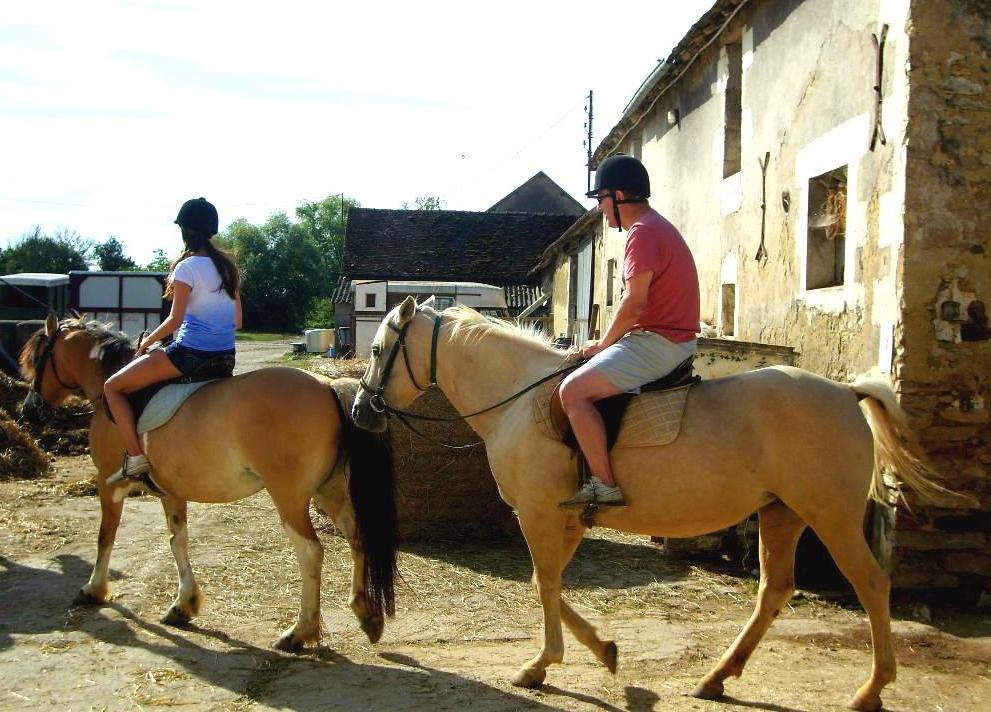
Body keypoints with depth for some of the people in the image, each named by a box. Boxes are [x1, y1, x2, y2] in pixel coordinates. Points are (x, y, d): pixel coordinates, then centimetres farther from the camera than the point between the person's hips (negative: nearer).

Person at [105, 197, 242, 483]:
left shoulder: (187, 267, -10)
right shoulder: (227, 266, 11)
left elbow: (175, 320, -13)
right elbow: (237, 321, 14)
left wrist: (147, 342, 1)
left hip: (191, 352, -8)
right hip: (226, 355, 8)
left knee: (113, 387, 2)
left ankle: (135, 456, -8)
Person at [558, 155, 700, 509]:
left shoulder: (642, 232, -13)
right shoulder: (658, 227, 20)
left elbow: (634, 304, -21)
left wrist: (602, 344, -7)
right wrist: (608, 343, 17)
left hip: (656, 343, -11)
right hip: (675, 340, 11)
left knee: (573, 390, -21)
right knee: (585, 378, 24)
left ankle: (604, 484, -25)